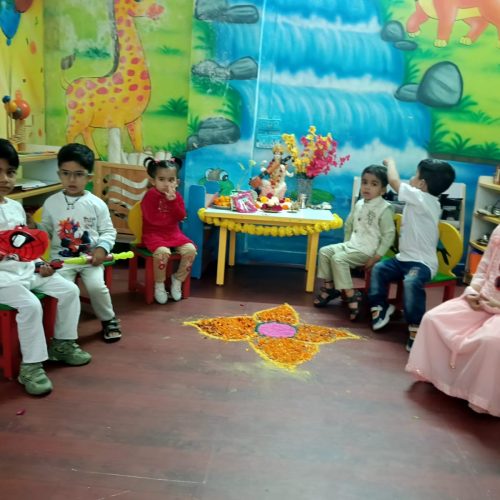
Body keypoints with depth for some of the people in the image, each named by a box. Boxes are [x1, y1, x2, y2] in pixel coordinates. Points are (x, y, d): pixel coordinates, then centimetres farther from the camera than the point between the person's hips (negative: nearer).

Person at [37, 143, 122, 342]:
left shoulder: (97, 204, -2)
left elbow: (108, 231, 2)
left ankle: (109, 320, 9)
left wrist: (102, 248, -14)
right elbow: (46, 230, 12)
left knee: (96, 286, -21)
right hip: (61, 258, 1)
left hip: (91, 257, -1)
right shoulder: (51, 202, 3)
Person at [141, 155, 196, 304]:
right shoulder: (150, 196, -8)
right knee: (163, 252, -34)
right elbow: (152, 218, -17)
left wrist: (173, 201, -14)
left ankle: (177, 280, 3)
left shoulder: (176, 196, 8)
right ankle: (159, 286, -10)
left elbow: (181, 216, -2)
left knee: (190, 249, -18)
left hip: (174, 233, 5)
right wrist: (170, 218, -9)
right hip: (153, 234, -5)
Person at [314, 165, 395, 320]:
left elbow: (389, 235, -16)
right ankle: (329, 287, 8)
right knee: (325, 251, -1)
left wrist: (376, 257, -19)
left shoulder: (384, 209, -14)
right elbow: (349, 225, 22)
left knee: (338, 259, -25)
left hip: (367, 250, -8)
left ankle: (351, 295, -17)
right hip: (352, 245, 8)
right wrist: (346, 243, 12)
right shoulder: (359, 204, 9)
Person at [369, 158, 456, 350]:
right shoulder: (423, 201, 10)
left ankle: (416, 327, -27)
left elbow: (394, 181, -17)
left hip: (422, 262, -10)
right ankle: (379, 308, 9)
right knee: (379, 268, 2)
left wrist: (390, 162, -2)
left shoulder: (423, 199, -19)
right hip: (405, 257, 10)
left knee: (411, 282, -34)